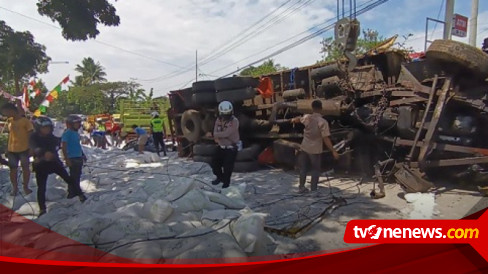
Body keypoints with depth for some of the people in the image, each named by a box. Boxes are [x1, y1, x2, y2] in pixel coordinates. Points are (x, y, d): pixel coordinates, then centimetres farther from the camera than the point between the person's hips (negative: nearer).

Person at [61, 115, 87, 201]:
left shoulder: (76, 133, 10)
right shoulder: (67, 133, -15)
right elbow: (63, 147, -18)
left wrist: (83, 155, 24)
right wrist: (67, 159, -22)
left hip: (79, 157, 9)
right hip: (72, 158, -9)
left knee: (77, 176, 15)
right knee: (74, 177, -2)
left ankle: (72, 192, 28)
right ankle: (79, 194, 3)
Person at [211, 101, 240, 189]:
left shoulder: (234, 121, -19)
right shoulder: (218, 120, 1)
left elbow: (226, 134, -28)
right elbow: (215, 134, -7)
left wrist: (218, 134, -14)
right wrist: (223, 135, -25)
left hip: (231, 148, -6)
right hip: (221, 147, 6)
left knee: (227, 165, -8)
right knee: (214, 162, 8)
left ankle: (226, 181, 19)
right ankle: (220, 177, 34)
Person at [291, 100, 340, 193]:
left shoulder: (307, 117, -5)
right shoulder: (323, 122, -19)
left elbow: (299, 119, 19)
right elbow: (326, 139, -23)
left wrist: (294, 120, 43)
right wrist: (333, 151, -19)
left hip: (304, 148, 4)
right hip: (315, 150, -4)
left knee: (303, 168, 18)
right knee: (315, 170, 11)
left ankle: (301, 187, 27)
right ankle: (313, 190, 14)